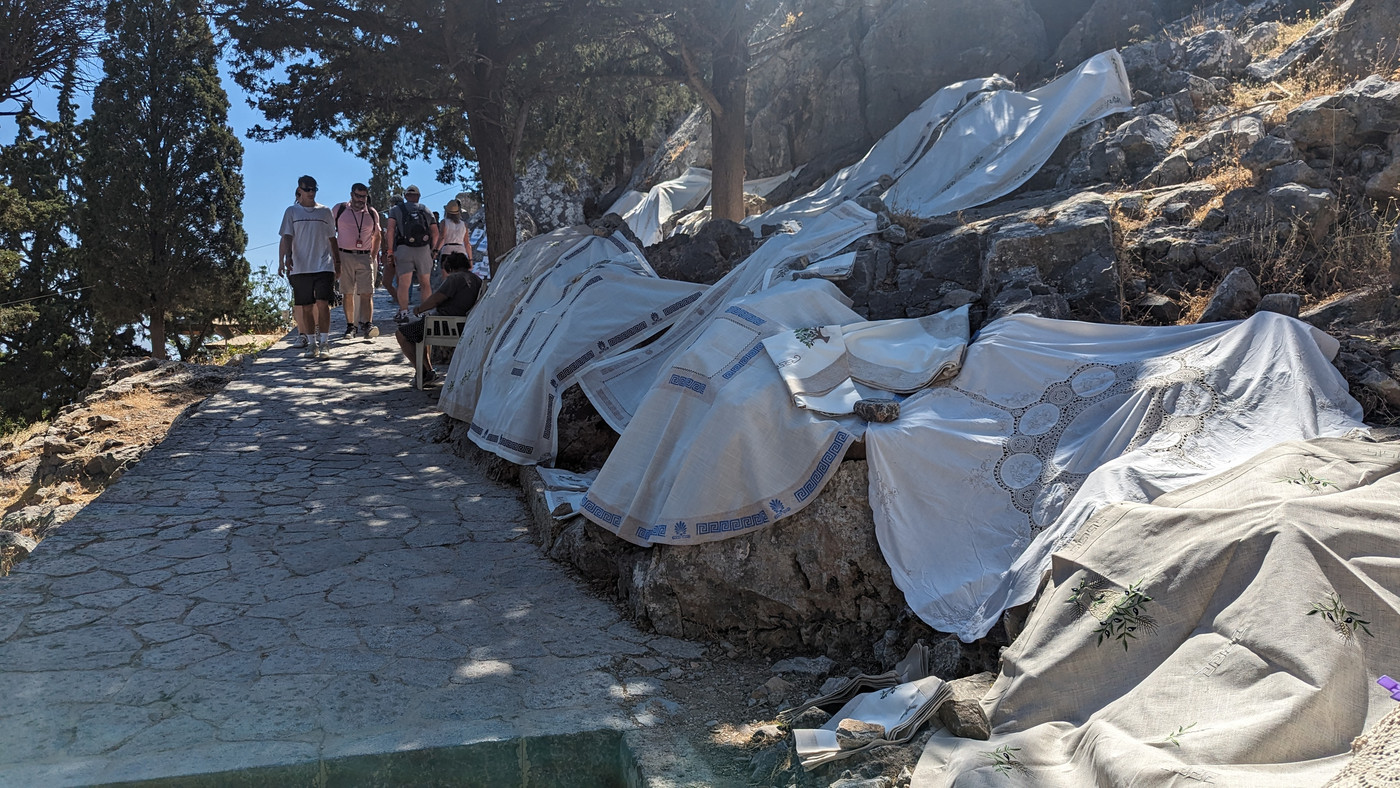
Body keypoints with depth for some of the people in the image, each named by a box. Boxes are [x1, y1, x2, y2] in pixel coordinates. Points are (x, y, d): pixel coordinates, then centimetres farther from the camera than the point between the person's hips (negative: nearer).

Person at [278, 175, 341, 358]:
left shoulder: (325, 211, 11)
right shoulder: (292, 211, 8)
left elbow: (332, 239, 16)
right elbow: (287, 237, 1)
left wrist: (337, 263, 14)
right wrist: (287, 256, -16)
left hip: (324, 266, 0)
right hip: (300, 267, 0)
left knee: (322, 303, -11)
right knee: (305, 307, 3)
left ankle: (324, 342, -8)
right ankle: (311, 343, 10)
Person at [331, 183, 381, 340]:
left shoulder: (372, 214, 10)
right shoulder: (338, 209, 5)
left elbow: (376, 236, 22)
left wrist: (373, 256, 13)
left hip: (365, 257, 1)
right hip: (345, 256, -1)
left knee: (366, 293, -10)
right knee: (348, 293, 1)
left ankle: (367, 325, -16)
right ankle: (351, 326, 8)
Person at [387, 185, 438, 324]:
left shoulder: (396, 210, 9)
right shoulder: (427, 210, 16)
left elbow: (391, 230, -4)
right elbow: (435, 233, 10)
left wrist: (390, 251, -3)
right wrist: (432, 250, 18)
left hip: (403, 249, -1)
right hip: (424, 250, 1)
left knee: (404, 284, -2)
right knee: (425, 283, 8)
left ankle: (403, 313, -5)